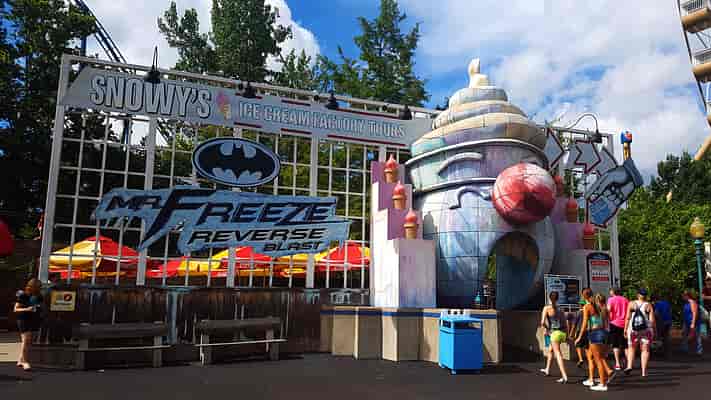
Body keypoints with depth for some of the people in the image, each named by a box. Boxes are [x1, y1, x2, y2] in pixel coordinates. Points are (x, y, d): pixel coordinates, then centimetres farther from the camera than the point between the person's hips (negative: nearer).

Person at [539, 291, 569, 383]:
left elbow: (543, 322, -9)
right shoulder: (560, 310, 15)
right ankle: (547, 370, 40)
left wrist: (545, 330, 9)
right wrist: (566, 336, 17)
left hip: (555, 333, -7)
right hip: (563, 333, 7)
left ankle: (564, 377, -15)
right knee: (550, 350, 26)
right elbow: (566, 324, 13)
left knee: (558, 355, -7)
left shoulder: (547, 308, -1)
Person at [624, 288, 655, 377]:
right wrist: (653, 332, 2)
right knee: (645, 350, 7)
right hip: (646, 330, 0)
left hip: (633, 330, 0)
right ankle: (644, 372, 5)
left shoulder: (631, 304, -2)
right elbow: (652, 320, -7)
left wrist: (625, 329, -1)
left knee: (631, 348, 12)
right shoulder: (649, 306, -2)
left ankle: (629, 366, -6)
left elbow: (627, 317, -6)